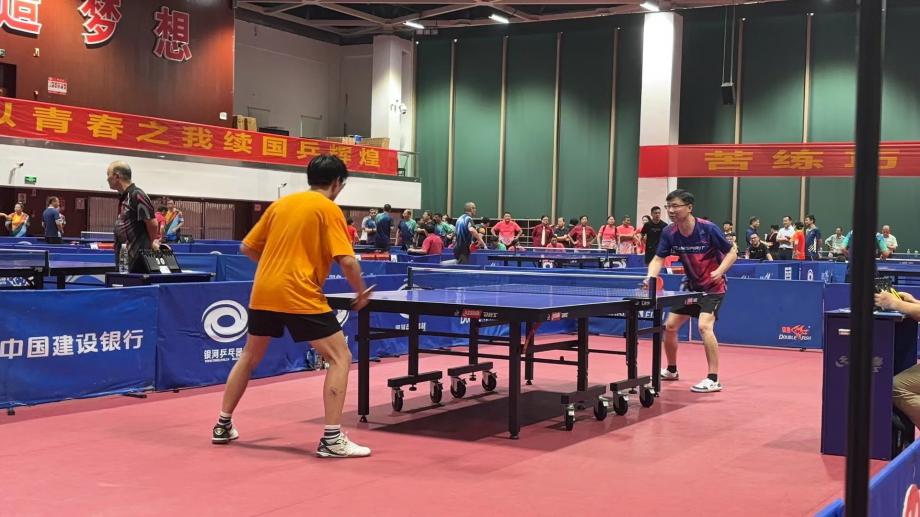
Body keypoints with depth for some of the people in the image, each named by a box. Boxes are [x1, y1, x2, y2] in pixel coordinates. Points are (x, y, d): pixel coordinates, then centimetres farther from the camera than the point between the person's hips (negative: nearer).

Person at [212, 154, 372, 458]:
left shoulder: (280, 204, 15)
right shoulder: (329, 209, -2)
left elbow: (247, 247, 18)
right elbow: (347, 261, -12)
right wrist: (361, 293, 3)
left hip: (263, 293, 7)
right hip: (300, 296, -6)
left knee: (249, 357, 24)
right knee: (340, 357, 1)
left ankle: (222, 426, 32)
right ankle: (331, 439, -6)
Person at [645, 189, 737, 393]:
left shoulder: (708, 229, -22)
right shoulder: (669, 233, -9)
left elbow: (732, 253, -14)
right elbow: (658, 259, -11)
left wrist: (719, 271, -31)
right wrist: (651, 277, -31)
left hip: (713, 287, -6)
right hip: (691, 286, 6)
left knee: (704, 326, -25)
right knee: (670, 326, 9)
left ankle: (713, 380, -19)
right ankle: (671, 370, 32)